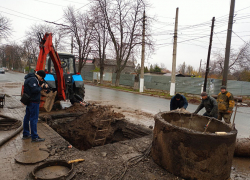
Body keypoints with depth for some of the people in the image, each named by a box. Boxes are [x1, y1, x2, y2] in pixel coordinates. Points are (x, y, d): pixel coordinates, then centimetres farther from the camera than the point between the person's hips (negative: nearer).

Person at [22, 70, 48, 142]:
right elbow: (35, 90, -26)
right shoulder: (33, 79, -18)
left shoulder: (30, 78, 15)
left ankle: (25, 134, 30)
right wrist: (41, 87, -10)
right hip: (33, 102, -11)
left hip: (29, 101, 11)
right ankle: (34, 137, 0)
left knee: (27, 117, 17)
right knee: (34, 118, -6)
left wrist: (43, 86, 4)